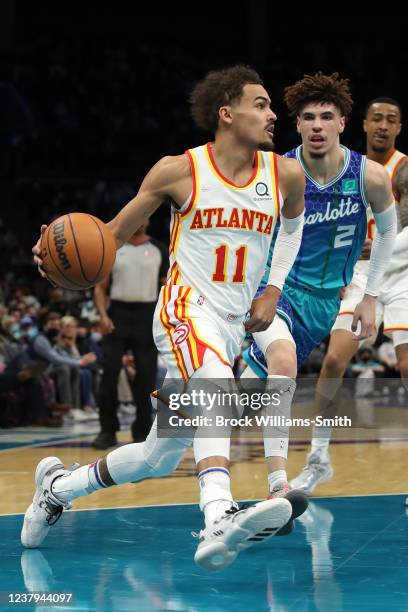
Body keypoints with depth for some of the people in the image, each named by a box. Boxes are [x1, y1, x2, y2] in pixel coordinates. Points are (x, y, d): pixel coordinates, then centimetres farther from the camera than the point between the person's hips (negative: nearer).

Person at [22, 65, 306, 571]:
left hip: (235, 325, 5)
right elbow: (114, 234, 4)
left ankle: (57, 486, 34)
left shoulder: (285, 174, 3)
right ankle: (219, 520, -55)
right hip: (185, 307, -5)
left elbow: (293, 223, 27)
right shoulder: (179, 170, -5)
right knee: (217, 386, -39)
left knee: (157, 458, 9)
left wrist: (273, 289, 14)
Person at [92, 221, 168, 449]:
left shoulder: (158, 250, 5)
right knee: (110, 372, -7)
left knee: (146, 376, 1)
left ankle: (142, 431, 11)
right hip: (119, 313, 0)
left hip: (147, 314, 0)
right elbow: (101, 287, 7)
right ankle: (108, 431, -1)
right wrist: (103, 315, -8)